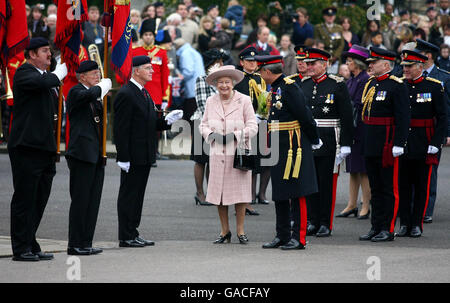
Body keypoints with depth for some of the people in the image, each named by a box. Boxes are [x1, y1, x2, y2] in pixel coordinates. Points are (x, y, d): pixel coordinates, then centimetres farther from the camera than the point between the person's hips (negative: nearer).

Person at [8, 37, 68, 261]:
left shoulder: (45, 75, 20)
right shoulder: (24, 73, -8)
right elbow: (41, 82, -29)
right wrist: (58, 74, -11)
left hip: (45, 148, 9)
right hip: (27, 146, -9)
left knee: (39, 199, 10)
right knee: (25, 198, -5)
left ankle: (31, 245, 16)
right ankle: (21, 249, -2)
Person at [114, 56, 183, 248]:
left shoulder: (144, 94, 16)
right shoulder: (126, 95, -14)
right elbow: (120, 129, -18)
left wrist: (167, 121, 2)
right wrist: (123, 158, -21)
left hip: (144, 157, 9)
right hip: (133, 157, -9)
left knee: (137, 196, 13)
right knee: (128, 195, -3)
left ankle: (133, 234, 19)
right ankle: (126, 237, 1)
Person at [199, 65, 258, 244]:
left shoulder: (244, 101, -2)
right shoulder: (211, 102, 9)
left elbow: (252, 127, -4)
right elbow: (204, 125, 14)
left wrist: (234, 135, -15)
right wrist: (211, 135, -7)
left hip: (238, 153, -3)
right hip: (217, 155, 3)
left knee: (239, 191, -1)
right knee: (219, 193, 3)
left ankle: (240, 231, 9)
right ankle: (225, 231, 13)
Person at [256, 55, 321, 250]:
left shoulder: (289, 88, -16)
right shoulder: (275, 89, 14)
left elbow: (305, 116, -16)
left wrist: (315, 141, -9)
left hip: (293, 148, -10)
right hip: (278, 150, 10)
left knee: (296, 194, -6)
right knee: (279, 194, 12)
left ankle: (299, 238, -3)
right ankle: (282, 236, 18)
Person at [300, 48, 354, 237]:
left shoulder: (337, 85, -4)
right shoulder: (303, 85, 10)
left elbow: (346, 117, -5)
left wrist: (345, 144, -9)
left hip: (328, 142, -4)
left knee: (327, 183, 0)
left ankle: (326, 224, 6)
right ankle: (312, 222, 13)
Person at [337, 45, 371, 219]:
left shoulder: (365, 80, -13)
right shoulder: (351, 80, 15)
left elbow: (358, 106, -17)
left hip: (361, 129, -9)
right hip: (350, 129, 9)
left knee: (363, 169, -4)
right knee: (353, 169, 12)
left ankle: (366, 207, 2)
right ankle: (351, 205, 16)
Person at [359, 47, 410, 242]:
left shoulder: (396, 86, -10)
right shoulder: (370, 84, 14)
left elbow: (403, 117, -16)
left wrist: (398, 144, -21)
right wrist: (361, 141, 16)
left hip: (387, 145, -8)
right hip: (370, 146, 8)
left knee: (389, 189, -2)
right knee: (375, 188, 12)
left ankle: (388, 230, 1)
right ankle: (376, 227, 18)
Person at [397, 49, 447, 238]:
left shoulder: (434, 87, -2)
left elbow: (442, 118, -2)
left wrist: (435, 143, -10)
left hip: (423, 146, -2)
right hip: (402, 144, 2)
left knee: (421, 186, 3)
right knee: (403, 185, 4)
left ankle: (417, 225, 10)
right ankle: (404, 224, 11)